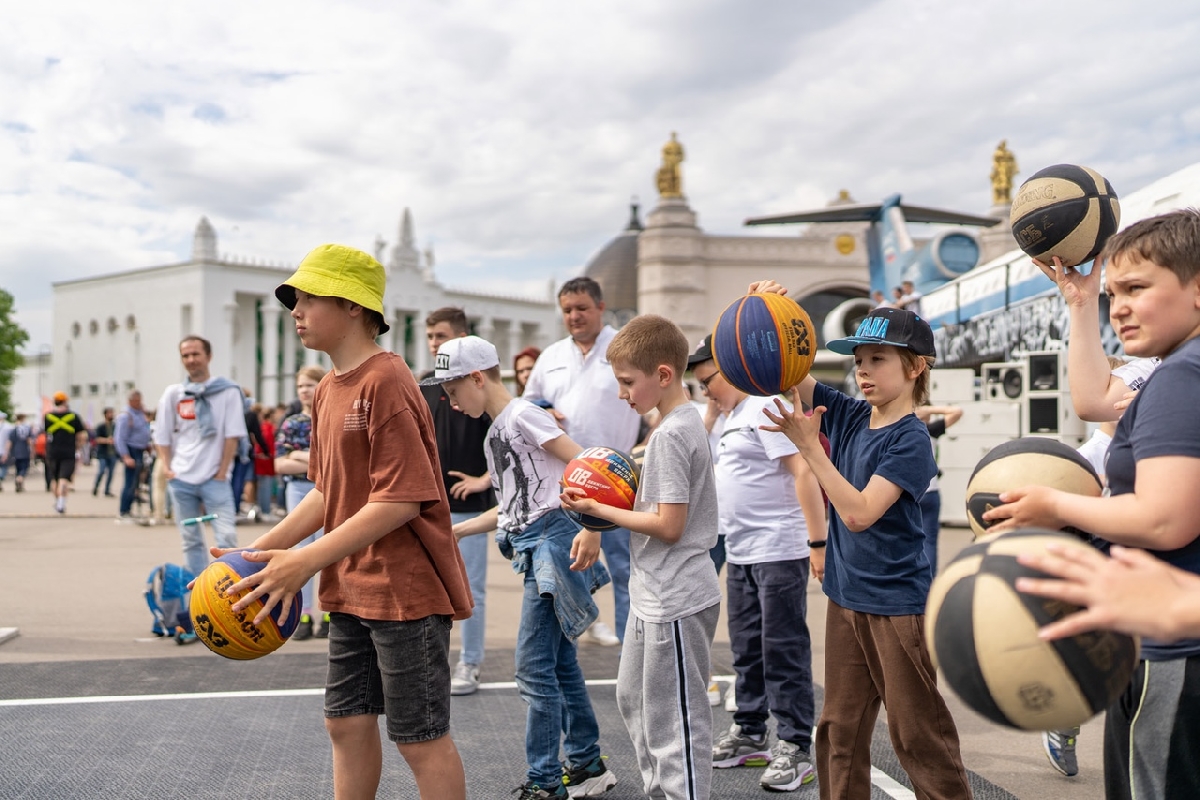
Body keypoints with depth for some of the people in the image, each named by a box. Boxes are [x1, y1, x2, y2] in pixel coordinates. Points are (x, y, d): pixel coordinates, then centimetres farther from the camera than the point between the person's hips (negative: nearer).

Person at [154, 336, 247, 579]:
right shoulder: (173, 394, 8)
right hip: (181, 480, 3)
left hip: (214, 479, -3)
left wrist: (222, 473, -7)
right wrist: (167, 467, 0)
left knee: (226, 538, -10)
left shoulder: (227, 391, -1)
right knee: (190, 540, 9)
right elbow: (162, 436, 11)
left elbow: (233, 435, -3)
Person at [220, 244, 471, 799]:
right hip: (351, 589, 9)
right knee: (347, 723, 17)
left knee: (420, 738, 3)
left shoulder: (386, 381, -18)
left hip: (405, 588, -9)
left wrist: (306, 560, -24)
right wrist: (263, 548, 6)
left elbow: (401, 499, -24)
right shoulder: (327, 390, 11)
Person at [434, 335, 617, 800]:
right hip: (532, 549, 10)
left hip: (552, 540, -10)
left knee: (534, 665, -7)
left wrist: (592, 528, -27)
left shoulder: (521, 415, -9)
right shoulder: (494, 433, 18)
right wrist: (458, 531, 20)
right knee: (559, 660, 15)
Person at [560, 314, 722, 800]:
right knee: (634, 699, 23)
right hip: (656, 595, 11)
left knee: (674, 721, 0)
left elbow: (668, 525, -23)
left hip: (674, 601, -11)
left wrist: (599, 509, -15)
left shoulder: (670, 435, -20)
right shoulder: (686, 421, 10)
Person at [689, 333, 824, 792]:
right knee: (747, 650, 17)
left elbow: (803, 473, -20)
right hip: (740, 552, 10)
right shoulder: (732, 415, 16)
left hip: (778, 551, -10)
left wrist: (820, 541, -24)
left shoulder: (767, 407, -14)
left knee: (783, 651, -3)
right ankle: (749, 736, 29)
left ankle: (794, 749, 6)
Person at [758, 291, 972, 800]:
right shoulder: (847, 415, 3)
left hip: (898, 605, -7)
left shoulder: (911, 439, -15)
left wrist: (808, 446, -26)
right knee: (840, 730, 14)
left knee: (917, 735, 3)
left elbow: (859, 513, -24)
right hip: (846, 598, 7)